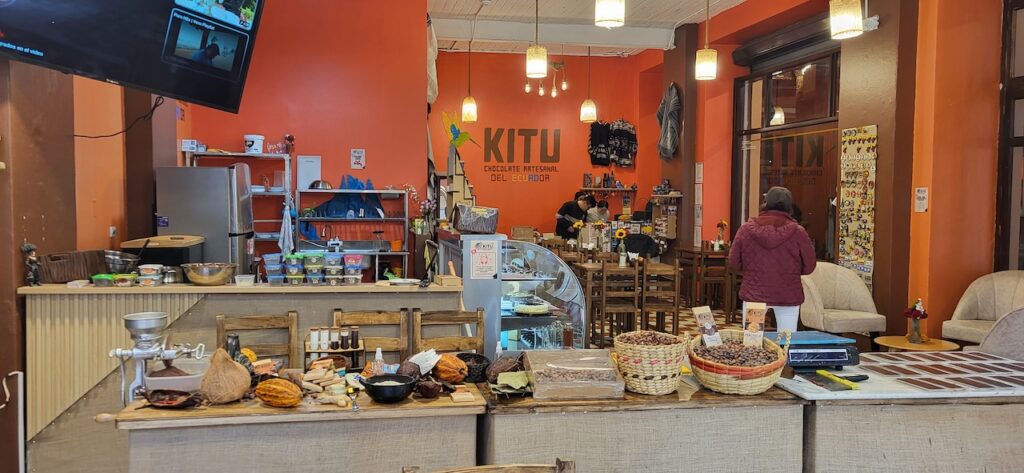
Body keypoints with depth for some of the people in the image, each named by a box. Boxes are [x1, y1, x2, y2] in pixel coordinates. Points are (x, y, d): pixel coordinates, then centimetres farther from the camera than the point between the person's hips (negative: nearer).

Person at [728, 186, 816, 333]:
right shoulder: (798, 232, -8)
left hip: (754, 294, 1)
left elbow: (733, 263, 0)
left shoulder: (746, 229, -5)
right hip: (788, 297, 0)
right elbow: (808, 267, -1)